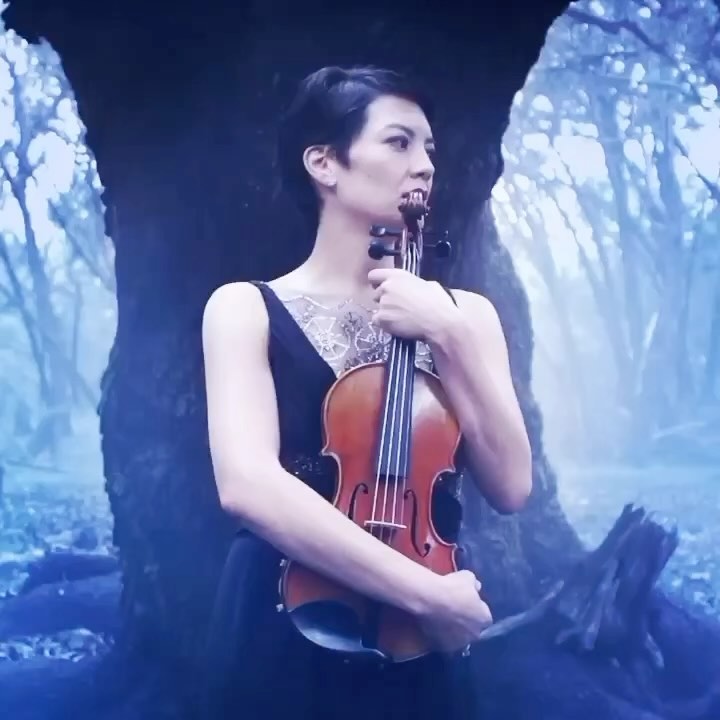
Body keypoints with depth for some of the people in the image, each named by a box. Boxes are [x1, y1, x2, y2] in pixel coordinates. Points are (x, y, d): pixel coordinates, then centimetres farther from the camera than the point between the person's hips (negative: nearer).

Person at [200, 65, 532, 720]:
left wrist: (446, 337, -14)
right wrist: (429, 593, -23)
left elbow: (510, 487, -5)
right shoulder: (247, 309, -5)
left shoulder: (463, 311, 5)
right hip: (282, 639, -3)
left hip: (420, 653, 3)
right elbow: (248, 486, -20)